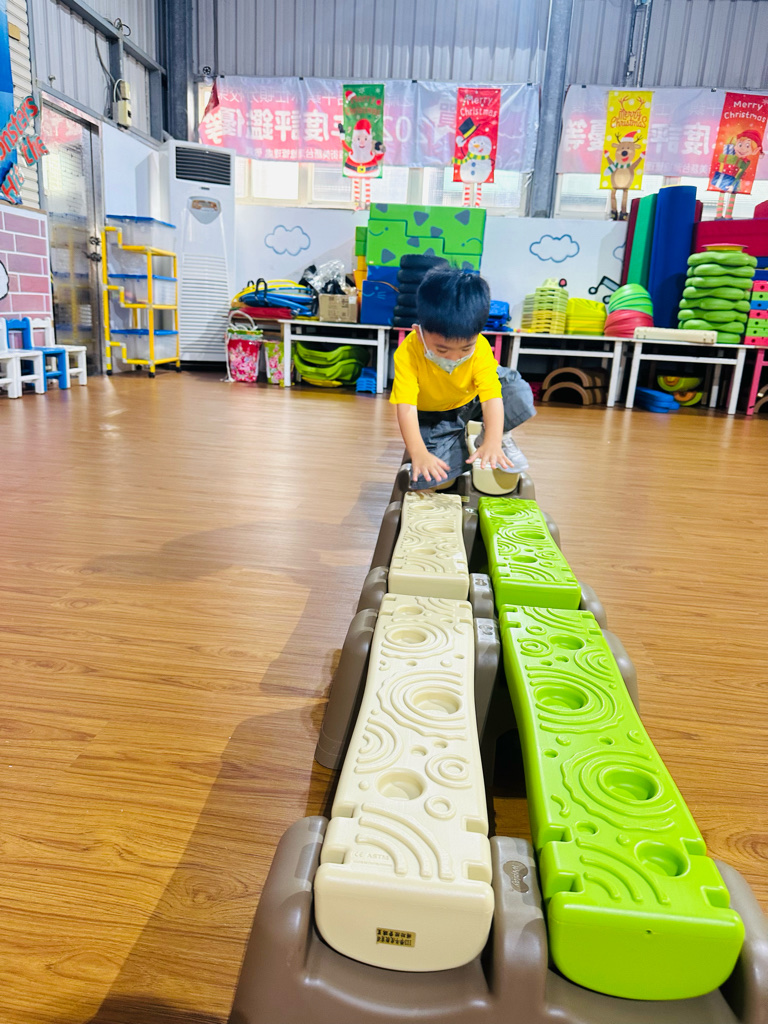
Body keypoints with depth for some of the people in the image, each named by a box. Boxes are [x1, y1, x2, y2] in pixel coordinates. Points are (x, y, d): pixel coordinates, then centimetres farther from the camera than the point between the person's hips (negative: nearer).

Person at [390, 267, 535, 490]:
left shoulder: (480, 347, -27)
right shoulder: (408, 353, -33)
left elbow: (492, 396, -33)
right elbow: (406, 406, -39)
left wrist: (493, 443, -47)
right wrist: (418, 453, -52)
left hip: (471, 400, 2)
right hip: (432, 415, -1)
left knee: (518, 392, -27)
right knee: (431, 476, -22)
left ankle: (502, 439, 3)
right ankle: (459, 443, 10)